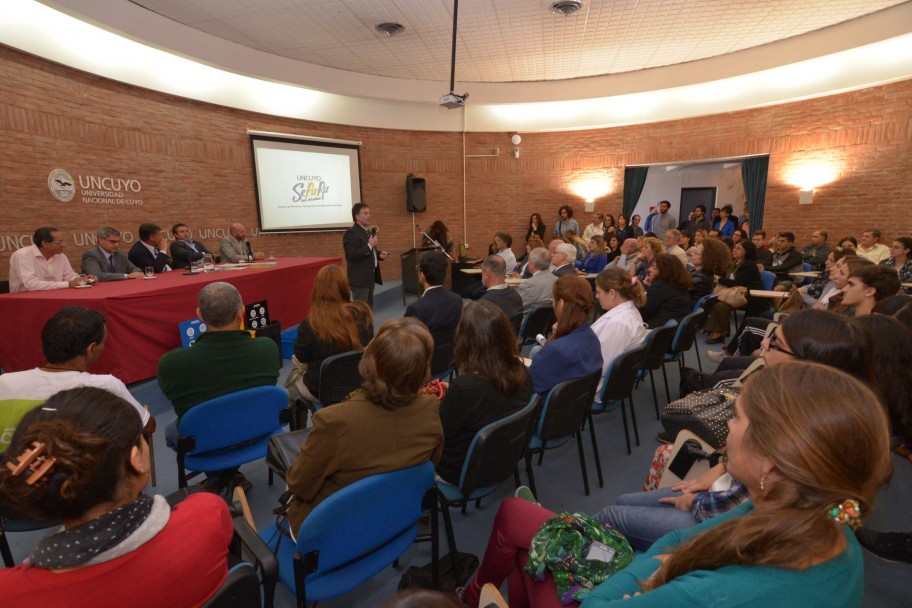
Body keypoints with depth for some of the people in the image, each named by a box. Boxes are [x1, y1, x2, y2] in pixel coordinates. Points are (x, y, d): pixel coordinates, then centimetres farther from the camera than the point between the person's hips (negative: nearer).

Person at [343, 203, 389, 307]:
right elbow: (352, 255, -25)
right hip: (360, 278, -9)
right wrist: (370, 245, -22)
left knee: (369, 307, 15)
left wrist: (379, 254, 5)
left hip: (370, 275, 9)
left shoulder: (369, 231, 14)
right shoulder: (351, 233, -15)